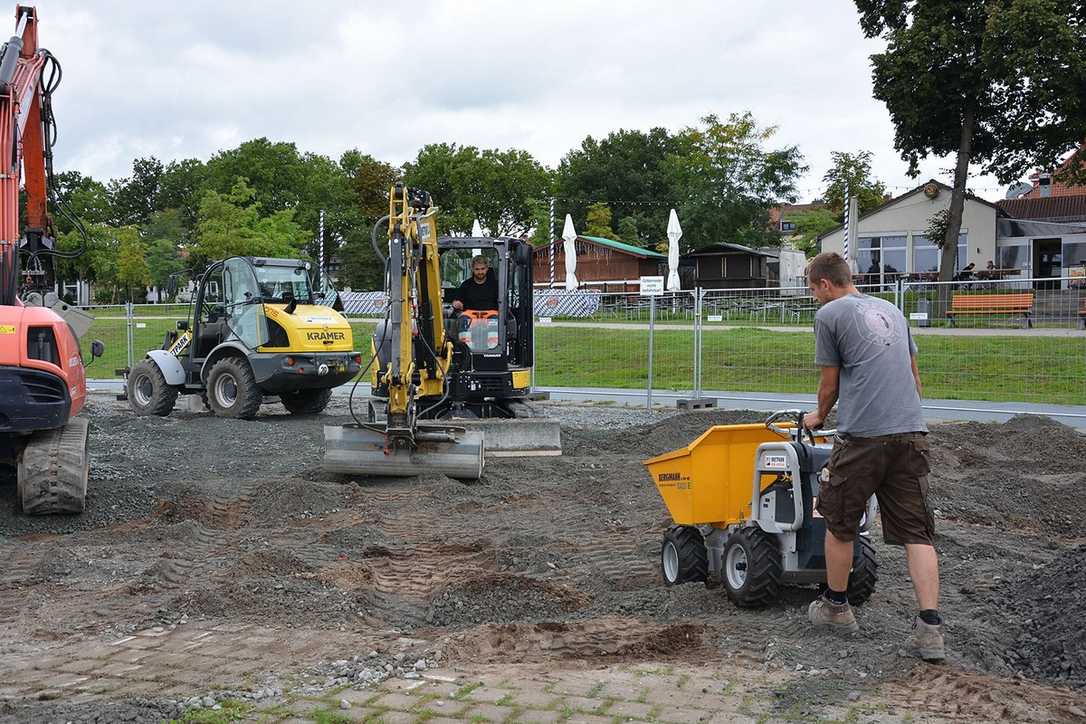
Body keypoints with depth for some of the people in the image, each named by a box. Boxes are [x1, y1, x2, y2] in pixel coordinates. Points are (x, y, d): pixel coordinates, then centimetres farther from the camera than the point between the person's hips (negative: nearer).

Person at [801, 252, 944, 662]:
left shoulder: (829, 314, 2)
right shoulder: (890, 310, 22)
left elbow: (830, 384, 7)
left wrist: (818, 417, 26)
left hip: (862, 436, -6)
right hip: (911, 433, 6)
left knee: (840, 525, 12)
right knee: (916, 532, 3)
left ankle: (836, 608, 25)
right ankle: (929, 628, -6)